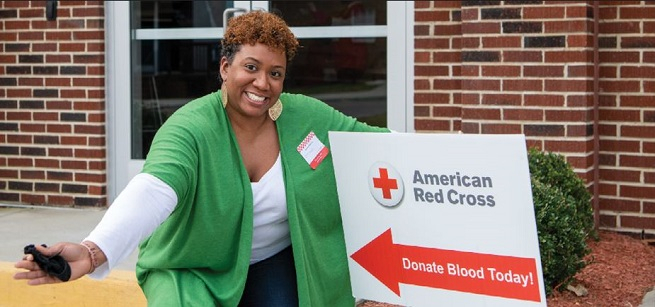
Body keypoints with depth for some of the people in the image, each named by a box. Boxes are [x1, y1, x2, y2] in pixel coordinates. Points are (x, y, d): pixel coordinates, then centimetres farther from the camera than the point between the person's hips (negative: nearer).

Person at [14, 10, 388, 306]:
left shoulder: (308, 117, -11)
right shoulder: (192, 128, -26)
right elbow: (153, 190, -41)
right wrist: (94, 251, -56)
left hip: (275, 262, 3)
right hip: (194, 268, -3)